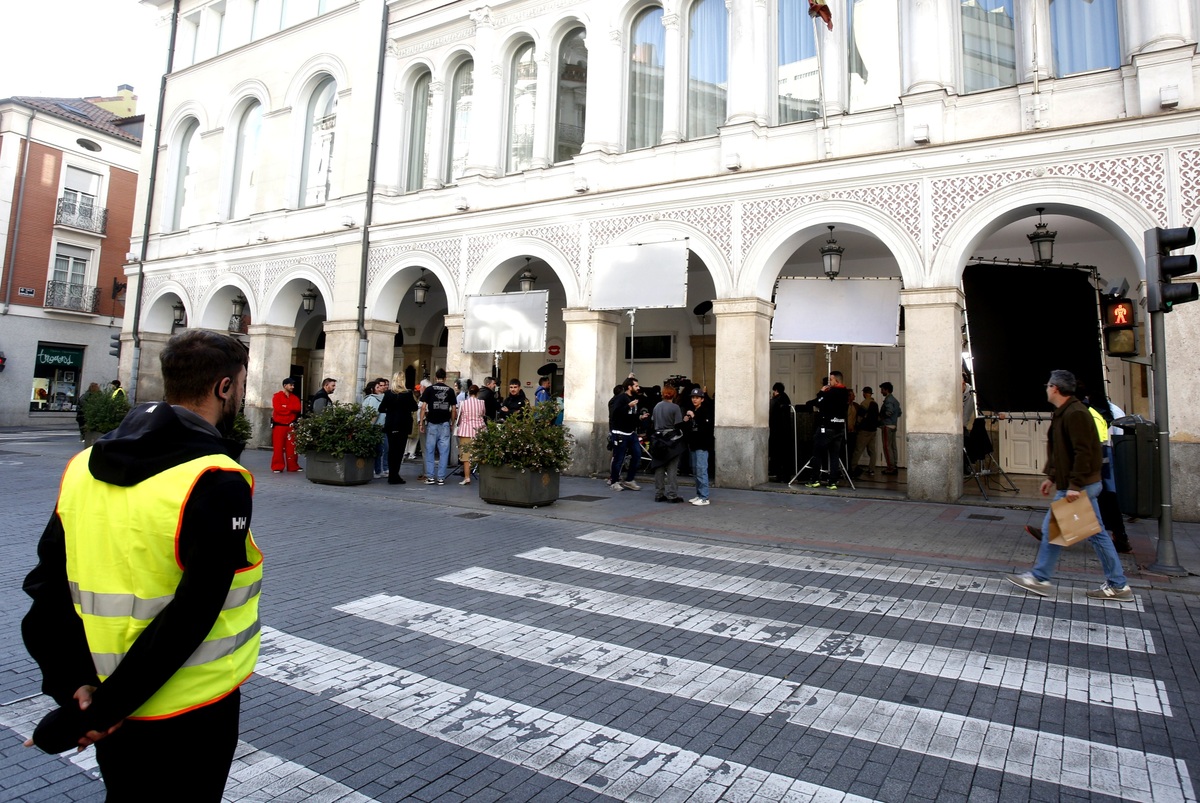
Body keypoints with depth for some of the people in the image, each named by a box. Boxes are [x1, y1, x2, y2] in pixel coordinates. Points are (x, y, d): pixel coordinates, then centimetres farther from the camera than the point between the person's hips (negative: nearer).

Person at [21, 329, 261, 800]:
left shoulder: (83, 467, 0)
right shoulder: (218, 483, -22)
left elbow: (47, 588, -1)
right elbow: (189, 618, -24)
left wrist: (73, 683, -3)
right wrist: (104, 712, -13)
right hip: (191, 713, -6)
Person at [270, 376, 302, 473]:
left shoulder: (295, 398, 14)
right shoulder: (277, 396, 0)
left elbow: (297, 408, -3)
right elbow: (278, 408, -14)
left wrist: (285, 407, -10)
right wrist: (291, 408, -6)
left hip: (291, 426, 4)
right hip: (279, 425, -4)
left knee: (291, 447, 5)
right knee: (278, 447, -2)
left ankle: (293, 466, 11)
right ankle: (277, 467, 3)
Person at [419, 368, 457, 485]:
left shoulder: (429, 389, 1)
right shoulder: (450, 391, 5)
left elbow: (423, 407, -4)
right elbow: (453, 409, 4)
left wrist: (421, 423, 2)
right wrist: (452, 423, 14)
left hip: (431, 423, -1)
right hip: (445, 424, 1)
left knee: (429, 450, 7)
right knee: (444, 451, 3)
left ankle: (430, 477, 6)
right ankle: (441, 478, 4)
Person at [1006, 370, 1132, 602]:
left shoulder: (1075, 414, -18)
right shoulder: (1064, 413, 15)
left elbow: (1083, 453, -25)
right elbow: (1060, 451, 21)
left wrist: (1075, 485, -26)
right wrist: (1052, 477, 22)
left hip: (1078, 487, -10)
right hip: (1087, 485, 10)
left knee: (1052, 530, -1)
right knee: (1096, 533, 12)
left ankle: (1039, 579, 8)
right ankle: (1118, 586, 17)